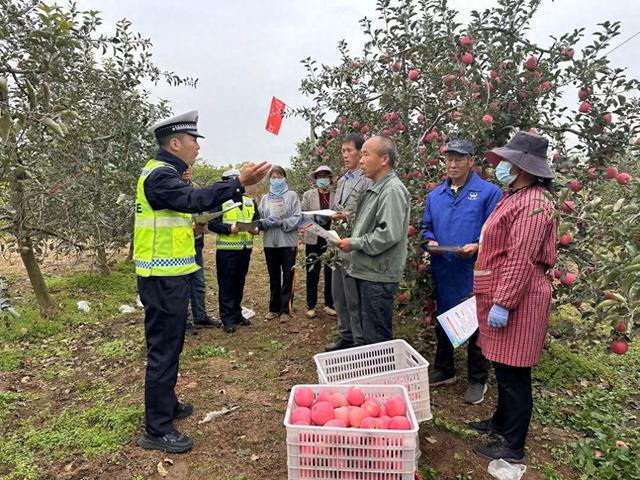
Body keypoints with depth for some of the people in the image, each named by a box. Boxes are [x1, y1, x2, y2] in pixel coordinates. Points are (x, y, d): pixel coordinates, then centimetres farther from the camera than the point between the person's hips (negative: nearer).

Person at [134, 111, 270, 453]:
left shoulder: (164, 172, 17)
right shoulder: (159, 174, -17)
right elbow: (194, 199, -34)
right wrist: (239, 183, -40)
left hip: (169, 275, 11)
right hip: (163, 279, -10)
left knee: (170, 344, 20)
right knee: (163, 349, -2)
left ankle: (166, 404, 36)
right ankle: (156, 430, 10)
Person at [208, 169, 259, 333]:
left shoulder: (250, 201, 15)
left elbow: (257, 220, 17)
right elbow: (212, 223, -10)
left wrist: (256, 228, -5)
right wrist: (229, 228, -23)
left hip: (245, 248, 5)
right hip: (227, 249, -5)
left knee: (239, 283, 14)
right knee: (226, 284, 0)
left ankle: (237, 314, 26)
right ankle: (227, 318, 7)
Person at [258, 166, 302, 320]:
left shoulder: (292, 195, 3)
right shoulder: (265, 198, 13)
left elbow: (297, 218, -7)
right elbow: (259, 219, 7)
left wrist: (282, 223, -18)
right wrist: (266, 222, -13)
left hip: (288, 242, -3)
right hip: (270, 242, 3)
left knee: (288, 276, 1)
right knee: (273, 277, 12)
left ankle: (285, 309, 10)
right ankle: (274, 308, 23)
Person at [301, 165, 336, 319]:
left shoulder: (336, 195, 4)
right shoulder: (308, 195, 6)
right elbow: (303, 214, 0)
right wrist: (316, 218, -17)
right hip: (313, 239, 0)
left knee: (331, 273, 8)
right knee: (312, 273, 5)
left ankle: (329, 304, 22)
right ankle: (311, 305, 17)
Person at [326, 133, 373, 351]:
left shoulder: (367, 181, -11)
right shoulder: (342, 180, 16)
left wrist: (348, 217, -25)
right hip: (338, 247, 9)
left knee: (354, 300, 0)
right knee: (339, 297, 17)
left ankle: (360, 342, 15)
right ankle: (345, 337, 33)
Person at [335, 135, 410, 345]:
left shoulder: (392, 190, -16)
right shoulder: (375, 189, 15)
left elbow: (389, 234, -25)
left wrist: (354, 243, -16)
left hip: (378, 276, -10)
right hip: (366, 272, 10)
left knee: (377, 337, 1)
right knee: (368, 331, 20)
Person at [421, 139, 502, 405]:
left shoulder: (488, 192, -7)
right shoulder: (435, 194, 10)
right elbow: (427, 227, 16)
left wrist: (477, 247, -23)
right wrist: (430, 241, -4)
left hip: (474, 273, -5)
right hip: (443, 271, 5)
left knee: (476, 326, 7)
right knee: (442, 322, 18)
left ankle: (477, 380, 26)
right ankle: (443, 370, 37)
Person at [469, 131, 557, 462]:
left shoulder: (532, 202, -18)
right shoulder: (515, 197, 15)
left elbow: (521, 260, -23)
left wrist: (503, 304, -22)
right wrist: (493, 297, 23)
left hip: (517, 301, -10)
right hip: (502, 296, 10)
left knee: (513, 373, 1)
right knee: (503, 368, 20)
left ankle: (513, 447, 16)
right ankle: (501, 422, 36)